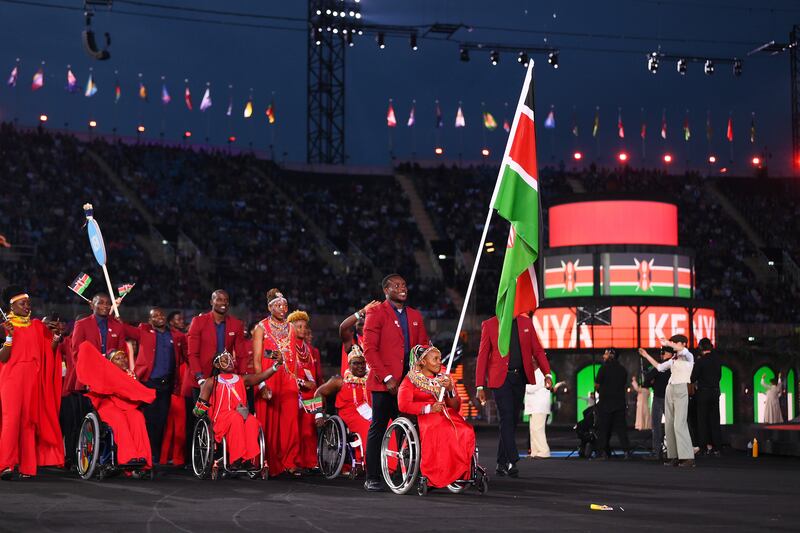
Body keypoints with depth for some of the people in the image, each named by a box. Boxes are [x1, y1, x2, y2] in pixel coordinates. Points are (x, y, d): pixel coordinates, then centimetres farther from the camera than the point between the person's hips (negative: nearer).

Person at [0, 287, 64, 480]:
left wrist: (56, 339, -6)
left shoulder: (37, 326, 13)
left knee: (29, 420, 2)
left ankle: (27, 465, 3)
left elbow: (47, 353, 11)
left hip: (33, 378, 4)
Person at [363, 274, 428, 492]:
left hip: (409, 382, 5)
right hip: (384, 383, -5)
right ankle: (372, 478, 1)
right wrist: (387, 378, -13)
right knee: (378, 428, -2)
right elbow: (369, 349, -7)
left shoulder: (415, 315, 18)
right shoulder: (376, 313, 0)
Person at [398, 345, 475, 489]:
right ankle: (433, 476, -34)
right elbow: (403, 405, -7)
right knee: (443, 433, -39)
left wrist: (450, 390, -3)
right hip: (424, 418, -4)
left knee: (467, 431, -30)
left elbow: (456, 407, 16)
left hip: (448, 416, 4)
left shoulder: (445, 379, 24)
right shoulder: (411, 380, 10)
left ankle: (460, 474, -26)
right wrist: (429, 408, -17)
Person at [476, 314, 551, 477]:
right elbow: (482, 356, 0)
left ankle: (502, 463, 14)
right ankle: (512, 462, -15)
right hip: (500, 378, -4)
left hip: (520, 378, 4)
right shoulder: (489, 325, 1)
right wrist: (480, 386, -5)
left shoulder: (526, 323, 10)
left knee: (512, 420, 7)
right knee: (506, 419, -13)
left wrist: (547, 373, -5)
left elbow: (537, 350, 9)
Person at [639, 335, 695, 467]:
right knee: (669, 424, 3)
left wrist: (668, 343, -21)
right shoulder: (673, 359, 18)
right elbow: (659, 367, 28)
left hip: (681, 390, -8)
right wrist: (647, 356, 26)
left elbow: (684, 351, -25)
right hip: (670, 390, 8)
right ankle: (674, 456, 5)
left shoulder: (688, 357, -2)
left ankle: (688, 457, -16)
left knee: (679, 424, -15)